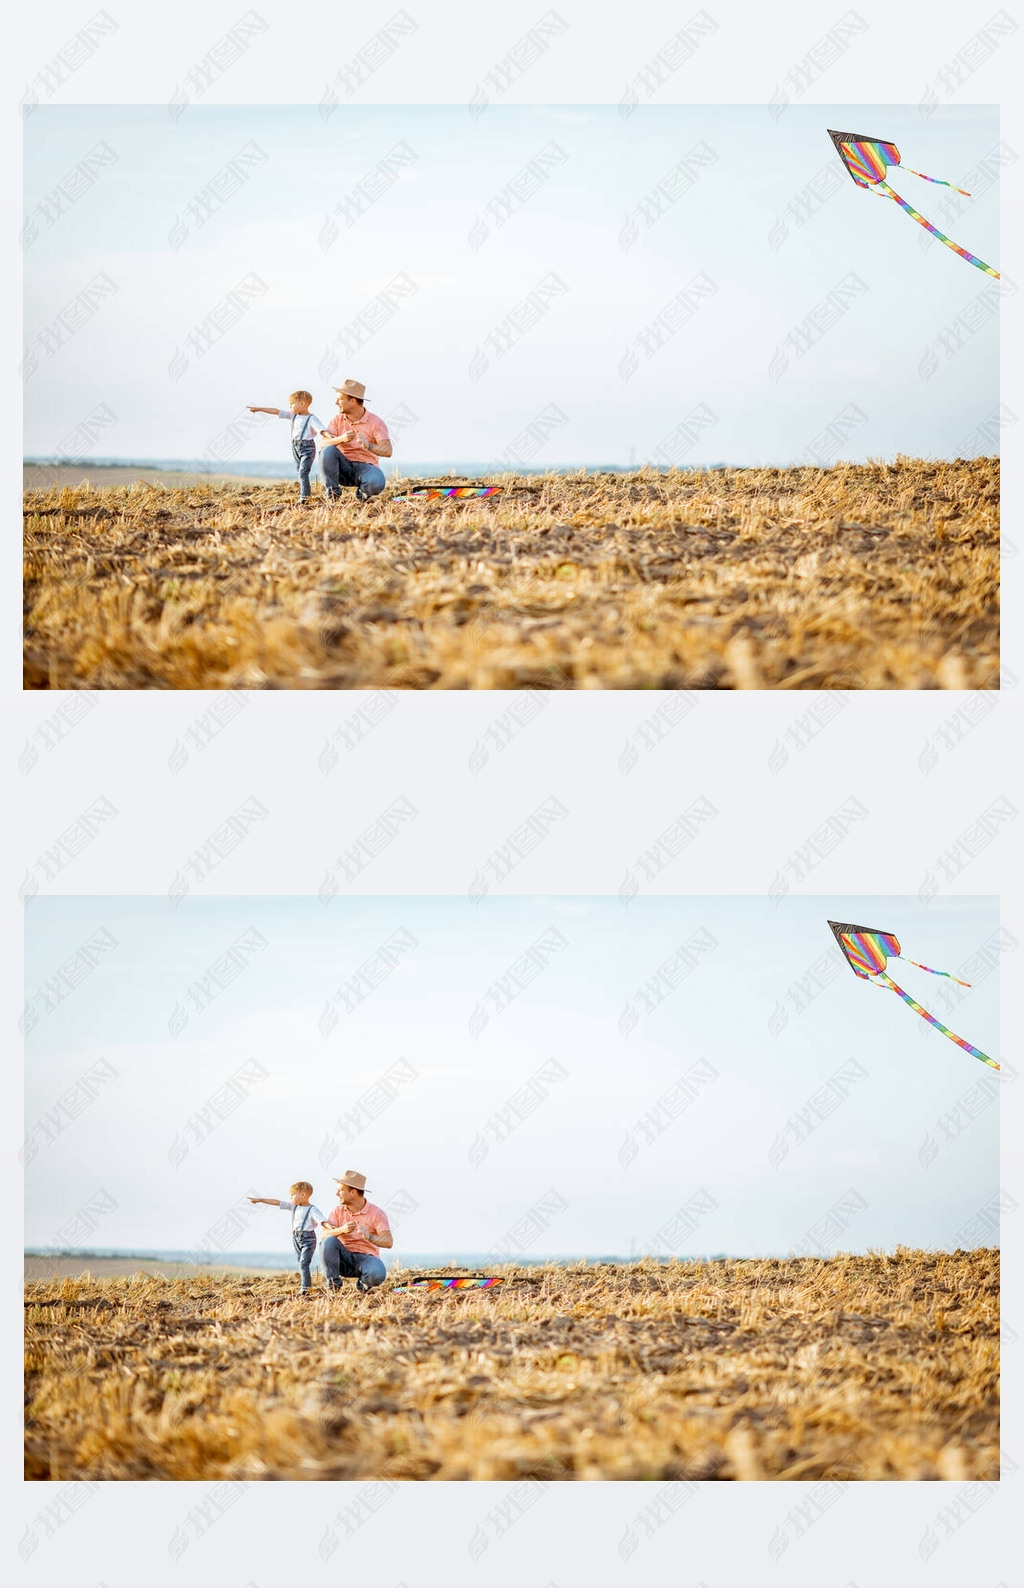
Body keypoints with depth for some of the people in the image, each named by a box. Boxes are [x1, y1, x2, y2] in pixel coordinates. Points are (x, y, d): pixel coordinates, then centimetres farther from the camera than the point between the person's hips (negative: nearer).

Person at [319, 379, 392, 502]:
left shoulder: (375, 421, -7)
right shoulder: (337, 419, 4)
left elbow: (387, 451, -18)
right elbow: (323, 444, -9)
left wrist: (369, 446, -38)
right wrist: (341, 439, -30)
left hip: (365, 466, -2)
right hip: (344, 467, 2)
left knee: (377, 483, -37)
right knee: (328, 450, -28)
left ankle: (362, 492, 1)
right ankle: (333, 492, -13)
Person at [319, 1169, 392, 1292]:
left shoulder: (377, 1213, -7)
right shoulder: (337, 1211, 3)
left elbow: (388, 1242, -18)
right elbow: (323, 1235, -11)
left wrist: (370, 1237, -39)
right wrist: (342, 1230, -31)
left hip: (366, 1258, -2)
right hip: (344, 1258, 2)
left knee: (378, 1274, -37)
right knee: (328, 1241, -28)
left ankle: (363, 1282, 1)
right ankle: (333, 1283, -12)